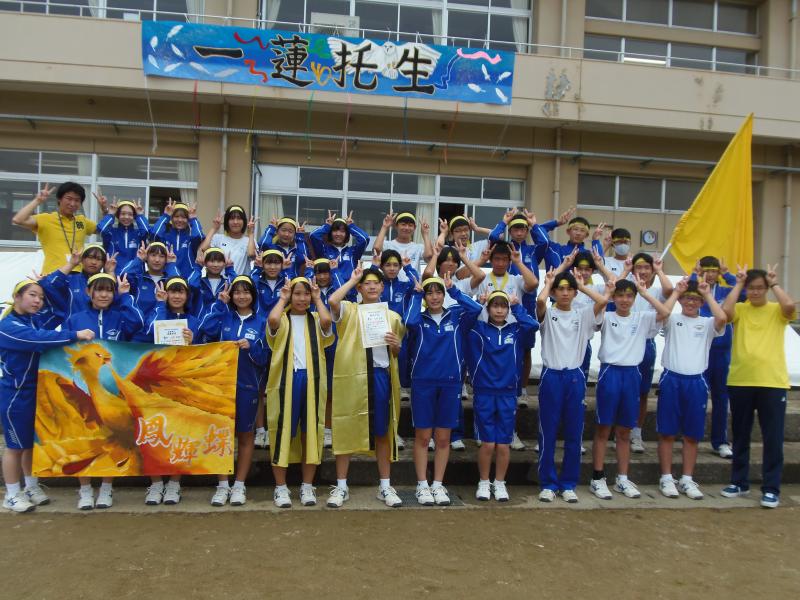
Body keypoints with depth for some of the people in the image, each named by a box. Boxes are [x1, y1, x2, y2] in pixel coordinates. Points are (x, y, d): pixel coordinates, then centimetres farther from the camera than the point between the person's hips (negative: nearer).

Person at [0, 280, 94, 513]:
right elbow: (38, 339, -35)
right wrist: (75, 335, -41)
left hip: (38, 391, 7)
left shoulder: (37, 320, 7)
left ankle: (31, 487, 30)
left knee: (34, 441, 16)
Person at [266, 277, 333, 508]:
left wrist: (317, 298, 0)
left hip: (311, 379, 2)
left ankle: (307, 486, 18)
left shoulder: (315, 319, 10)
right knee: (283, 431, 2)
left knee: (310, 432, 7)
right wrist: (283, 298, -4)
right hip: (286, 379, -2)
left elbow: (327, 320, -14)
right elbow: (272, 320, -20)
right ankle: (281, 487, 13)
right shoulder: (282, 319, 5)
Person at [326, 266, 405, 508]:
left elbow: (398, 353, 19)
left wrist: (396, 345, -5)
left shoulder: (393, 316, 14)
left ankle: (385, 486, 19)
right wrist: (352, 279, -6)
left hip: (381, 376, 3)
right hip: (351, 376, -2)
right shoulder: (348, 311, 4)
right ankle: (341, 487, 15)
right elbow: (332, 300, -20)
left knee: (382, 432, 8)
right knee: (345, 430, 3)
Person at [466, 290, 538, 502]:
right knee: (488, 443, 1)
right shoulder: (478, 329, 1)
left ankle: (499, 483, 24)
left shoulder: (516, 330, 4)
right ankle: (483, 483, 21)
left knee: (503, 445, 5)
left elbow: (533, 325, -13)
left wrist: (517, 306, -5)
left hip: (508, 394, 2)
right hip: (484, 393, -1)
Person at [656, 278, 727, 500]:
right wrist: (676, 291, -11)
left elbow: (722, 318, -15)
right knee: (667, 432, 3)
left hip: (696, 381, 2)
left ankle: (687, 479, 19)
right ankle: (666, 478, 13)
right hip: (671, 379, -2)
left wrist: (708, 294, -8)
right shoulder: (672, 320, 5)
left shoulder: (707, 323, 8)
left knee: (692, 434, 8)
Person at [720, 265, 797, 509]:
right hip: (740, 381, 1)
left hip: (773, 382, -1)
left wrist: (775, 283, -5)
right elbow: (725, 310, -17)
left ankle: (771, 488, 12)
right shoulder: (740, 310, 5)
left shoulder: (777, 311, 4)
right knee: (740, 436, 12)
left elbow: (790, 306, -19)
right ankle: (739, 482, 25)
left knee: (773, 438, 2)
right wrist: (738, 283, -6)